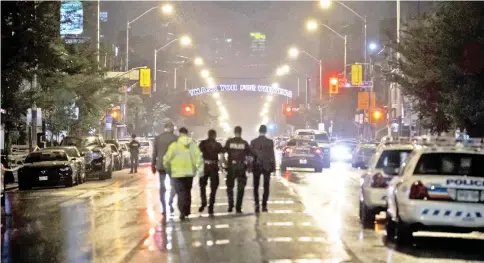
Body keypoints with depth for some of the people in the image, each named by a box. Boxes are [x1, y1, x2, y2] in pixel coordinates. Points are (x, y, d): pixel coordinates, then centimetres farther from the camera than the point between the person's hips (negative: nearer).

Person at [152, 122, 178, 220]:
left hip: (161, 165, 2)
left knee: (162, 187, 8)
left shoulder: (157, 138, 1)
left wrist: (153, 165, 10)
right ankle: (170, 202, -12)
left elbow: (154, 153, 3)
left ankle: (164, 209, 7)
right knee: (173, 185, 11)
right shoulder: (175, 138, -6)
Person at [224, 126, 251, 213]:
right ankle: (238, 208, 4)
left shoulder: (229, 142, -1)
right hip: (241, 166, 0)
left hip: (231, 166, 0)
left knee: (230, 186, 15)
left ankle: (230, 206, 9)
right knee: (240, 188, 7)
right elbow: (249, 155, -2)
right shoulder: (245, 143, 0)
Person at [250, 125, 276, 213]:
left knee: (256, 186, 11)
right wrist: (273, 167, 0)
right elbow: (272, 155, -6)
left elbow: (250, 155, -1)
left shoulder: (253, 142, -3)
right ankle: (264, 206, 3)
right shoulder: (270, 142, -6)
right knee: (266, 187, 6)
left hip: (256, 166, 1)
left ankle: (256, 203, -5)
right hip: (267, 167, -1)